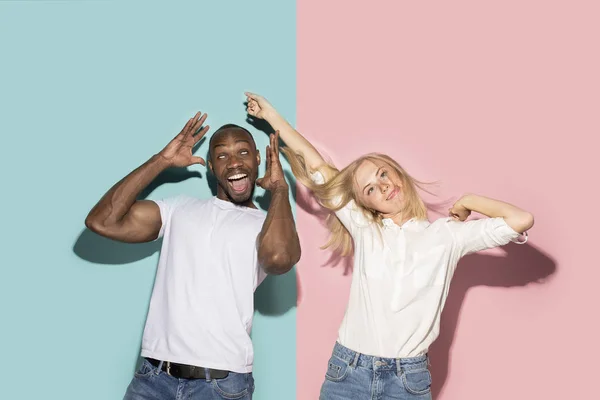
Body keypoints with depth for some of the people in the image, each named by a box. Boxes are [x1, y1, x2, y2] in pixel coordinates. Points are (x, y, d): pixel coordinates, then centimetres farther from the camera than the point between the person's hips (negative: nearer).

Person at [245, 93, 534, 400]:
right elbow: (315, 165, 6)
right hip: (347, 373, 1)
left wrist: (466, 202, 3)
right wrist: (270, 115, 9)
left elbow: (521, 220, -8)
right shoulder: (363, 229, 4)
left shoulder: (446, 233, 0)